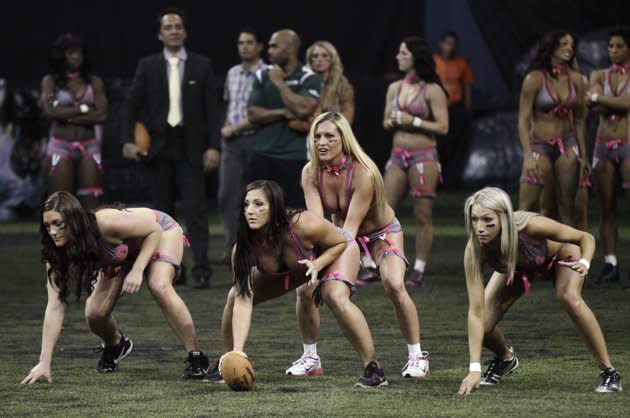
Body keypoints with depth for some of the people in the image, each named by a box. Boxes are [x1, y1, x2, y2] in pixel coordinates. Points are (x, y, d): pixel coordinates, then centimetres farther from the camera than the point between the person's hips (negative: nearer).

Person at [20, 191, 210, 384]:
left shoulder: (106, 224, -41)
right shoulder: (58, 253, -26)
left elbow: (154, 230, -25)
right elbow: (55, 306, -27)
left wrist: (137, 270, -37)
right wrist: (44, 363, -32)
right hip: (127, 249, 5)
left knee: (159, 287, -33)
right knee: (95, 314, -10)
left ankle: (196, 356, -20)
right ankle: (115, 345, 27)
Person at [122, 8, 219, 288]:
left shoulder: (201, 66, 4)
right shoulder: (148, 66, 6)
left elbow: (210, 108, 2)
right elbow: (132, 105, 5)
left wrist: (213, 146, -6)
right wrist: (129, 141, -7)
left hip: (190, 148, -2)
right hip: (158, 147, 2)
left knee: (195, 209, -9)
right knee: (162, 210, 6)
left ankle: (202, 269, -14)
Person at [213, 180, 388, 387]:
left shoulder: (303, 225, -41)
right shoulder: (243, 248, -31)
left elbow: (341, 242, -20)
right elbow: (243, 301, -32)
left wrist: (317, 265, -39)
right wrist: (238, 351, -41)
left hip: (335, 252, -4)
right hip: (290, 268, 4)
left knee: (336, 298, -34)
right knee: (235, 296, -7)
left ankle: (373, 369, -23)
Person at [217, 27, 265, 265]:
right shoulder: (233, 73, 13)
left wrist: (235, 128, -9)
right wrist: (226, 128, 4)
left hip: (256, 139, -6)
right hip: (232, 141, 6)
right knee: (227, 194, 1)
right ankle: (232, 247, 5)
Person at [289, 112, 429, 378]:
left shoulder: (363, 173, -33)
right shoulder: (311, 173, -19)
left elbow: (350, 227, -36)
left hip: (382, 233, -4)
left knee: (394, 286, -29)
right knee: (305, 288, -12)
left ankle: (417, 357, -13)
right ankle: (310, 357, 8)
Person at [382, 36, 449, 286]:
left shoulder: (432, 90, -5)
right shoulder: (395, 88, 13)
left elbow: (443, 127, -9)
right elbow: (385, 123, 19)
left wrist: (413, 121, -14)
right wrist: (393, 122, -3)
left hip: (423, 156, -6)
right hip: (398, 155, 6)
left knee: (423, 216, -2)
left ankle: (419, 270, 3)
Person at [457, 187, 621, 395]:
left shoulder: (530, 226, -43)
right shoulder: (474, 251, -36)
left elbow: (586, 238, -26)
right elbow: (476, 312, -33)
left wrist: (584, 263, -48)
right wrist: (475, 369, -37)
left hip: (561, 254, -3)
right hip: (519, 267, 3)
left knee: (569, 297, -34)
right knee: (483, 327, -11)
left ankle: (609, 372, -19)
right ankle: (505, 358, 27)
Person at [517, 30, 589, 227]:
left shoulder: (575, 79, 4)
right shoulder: (535, 79, -8)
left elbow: (579, 119, 11)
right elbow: (523, 120, -9)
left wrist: (583, 155, 9)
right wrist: (528, 156, -17)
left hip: (567, 146, 4)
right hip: (540, 145, -4)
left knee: (567, 208, 4)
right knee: (526, 208, -8)